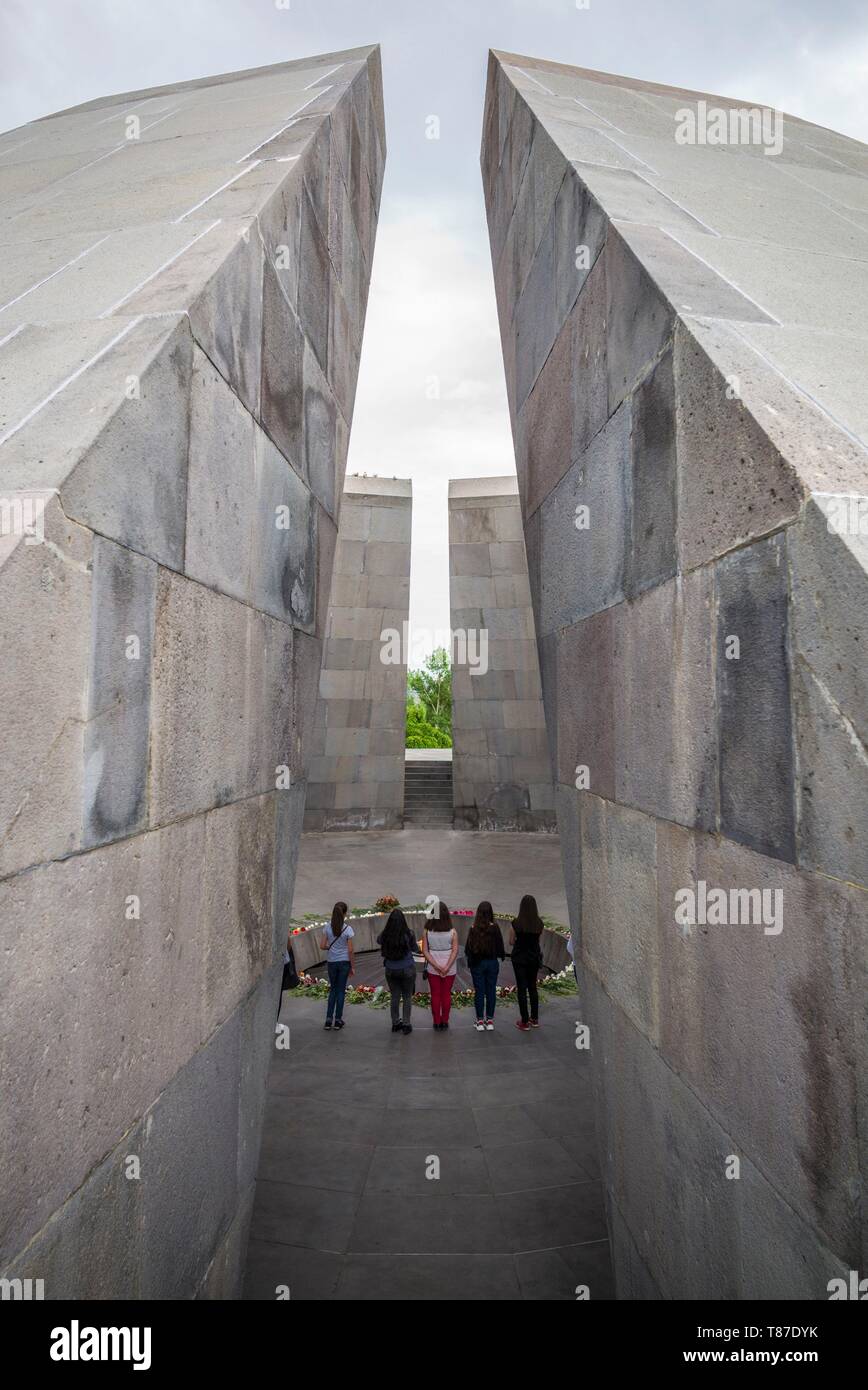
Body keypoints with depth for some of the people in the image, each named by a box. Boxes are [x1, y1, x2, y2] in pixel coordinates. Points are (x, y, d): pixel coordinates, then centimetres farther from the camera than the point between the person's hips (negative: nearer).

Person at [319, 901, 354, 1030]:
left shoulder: (328, 928, -6)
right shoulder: (348, 929, -13)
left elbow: (322, 946, -7)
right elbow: (350, 950, -10)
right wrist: (353, 966, -2)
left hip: (332, 962, 2)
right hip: (344, 962, -2)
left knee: (333, 989, 17)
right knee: (341, 990, 10)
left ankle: (328, 1019, 14)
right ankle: (338, 1020, 16)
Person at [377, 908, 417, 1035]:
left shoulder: (385, 935, -12)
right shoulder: (408, 934, -18)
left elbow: (378, 941, 11)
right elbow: (414, 948, -1)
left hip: (390, 971, 2)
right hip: (407, 970, -2)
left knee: (395, 997, 15)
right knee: (407, 997, 12)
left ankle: (395, 1023, 23)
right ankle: (406, 1024, 14)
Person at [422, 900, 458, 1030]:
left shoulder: (426, 932, -10)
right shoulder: (452, 932, -10)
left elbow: (425, 951, -11)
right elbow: (455, 951, -14)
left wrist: (436, 966, -12)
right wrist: (446, 967, -15)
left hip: (433, 969, 0)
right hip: (450, 969, 0)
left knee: (435, 995, 13)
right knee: (446, 994, 15)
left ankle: (437, 1023, 20)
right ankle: (445, 1022, 22)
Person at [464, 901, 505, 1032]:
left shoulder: (473, 929, -12)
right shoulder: (495, 928, -12)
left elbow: (468, 949, -6)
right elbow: (500, 946, -4)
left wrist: (470, 959, 13)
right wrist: (501, 955, 17)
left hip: (477, 963, -1)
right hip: (492, 962, 1)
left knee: (479, 992, 8)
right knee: (491, 991, 11)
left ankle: (480, 1021, 13)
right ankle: (490, 1020, 17)